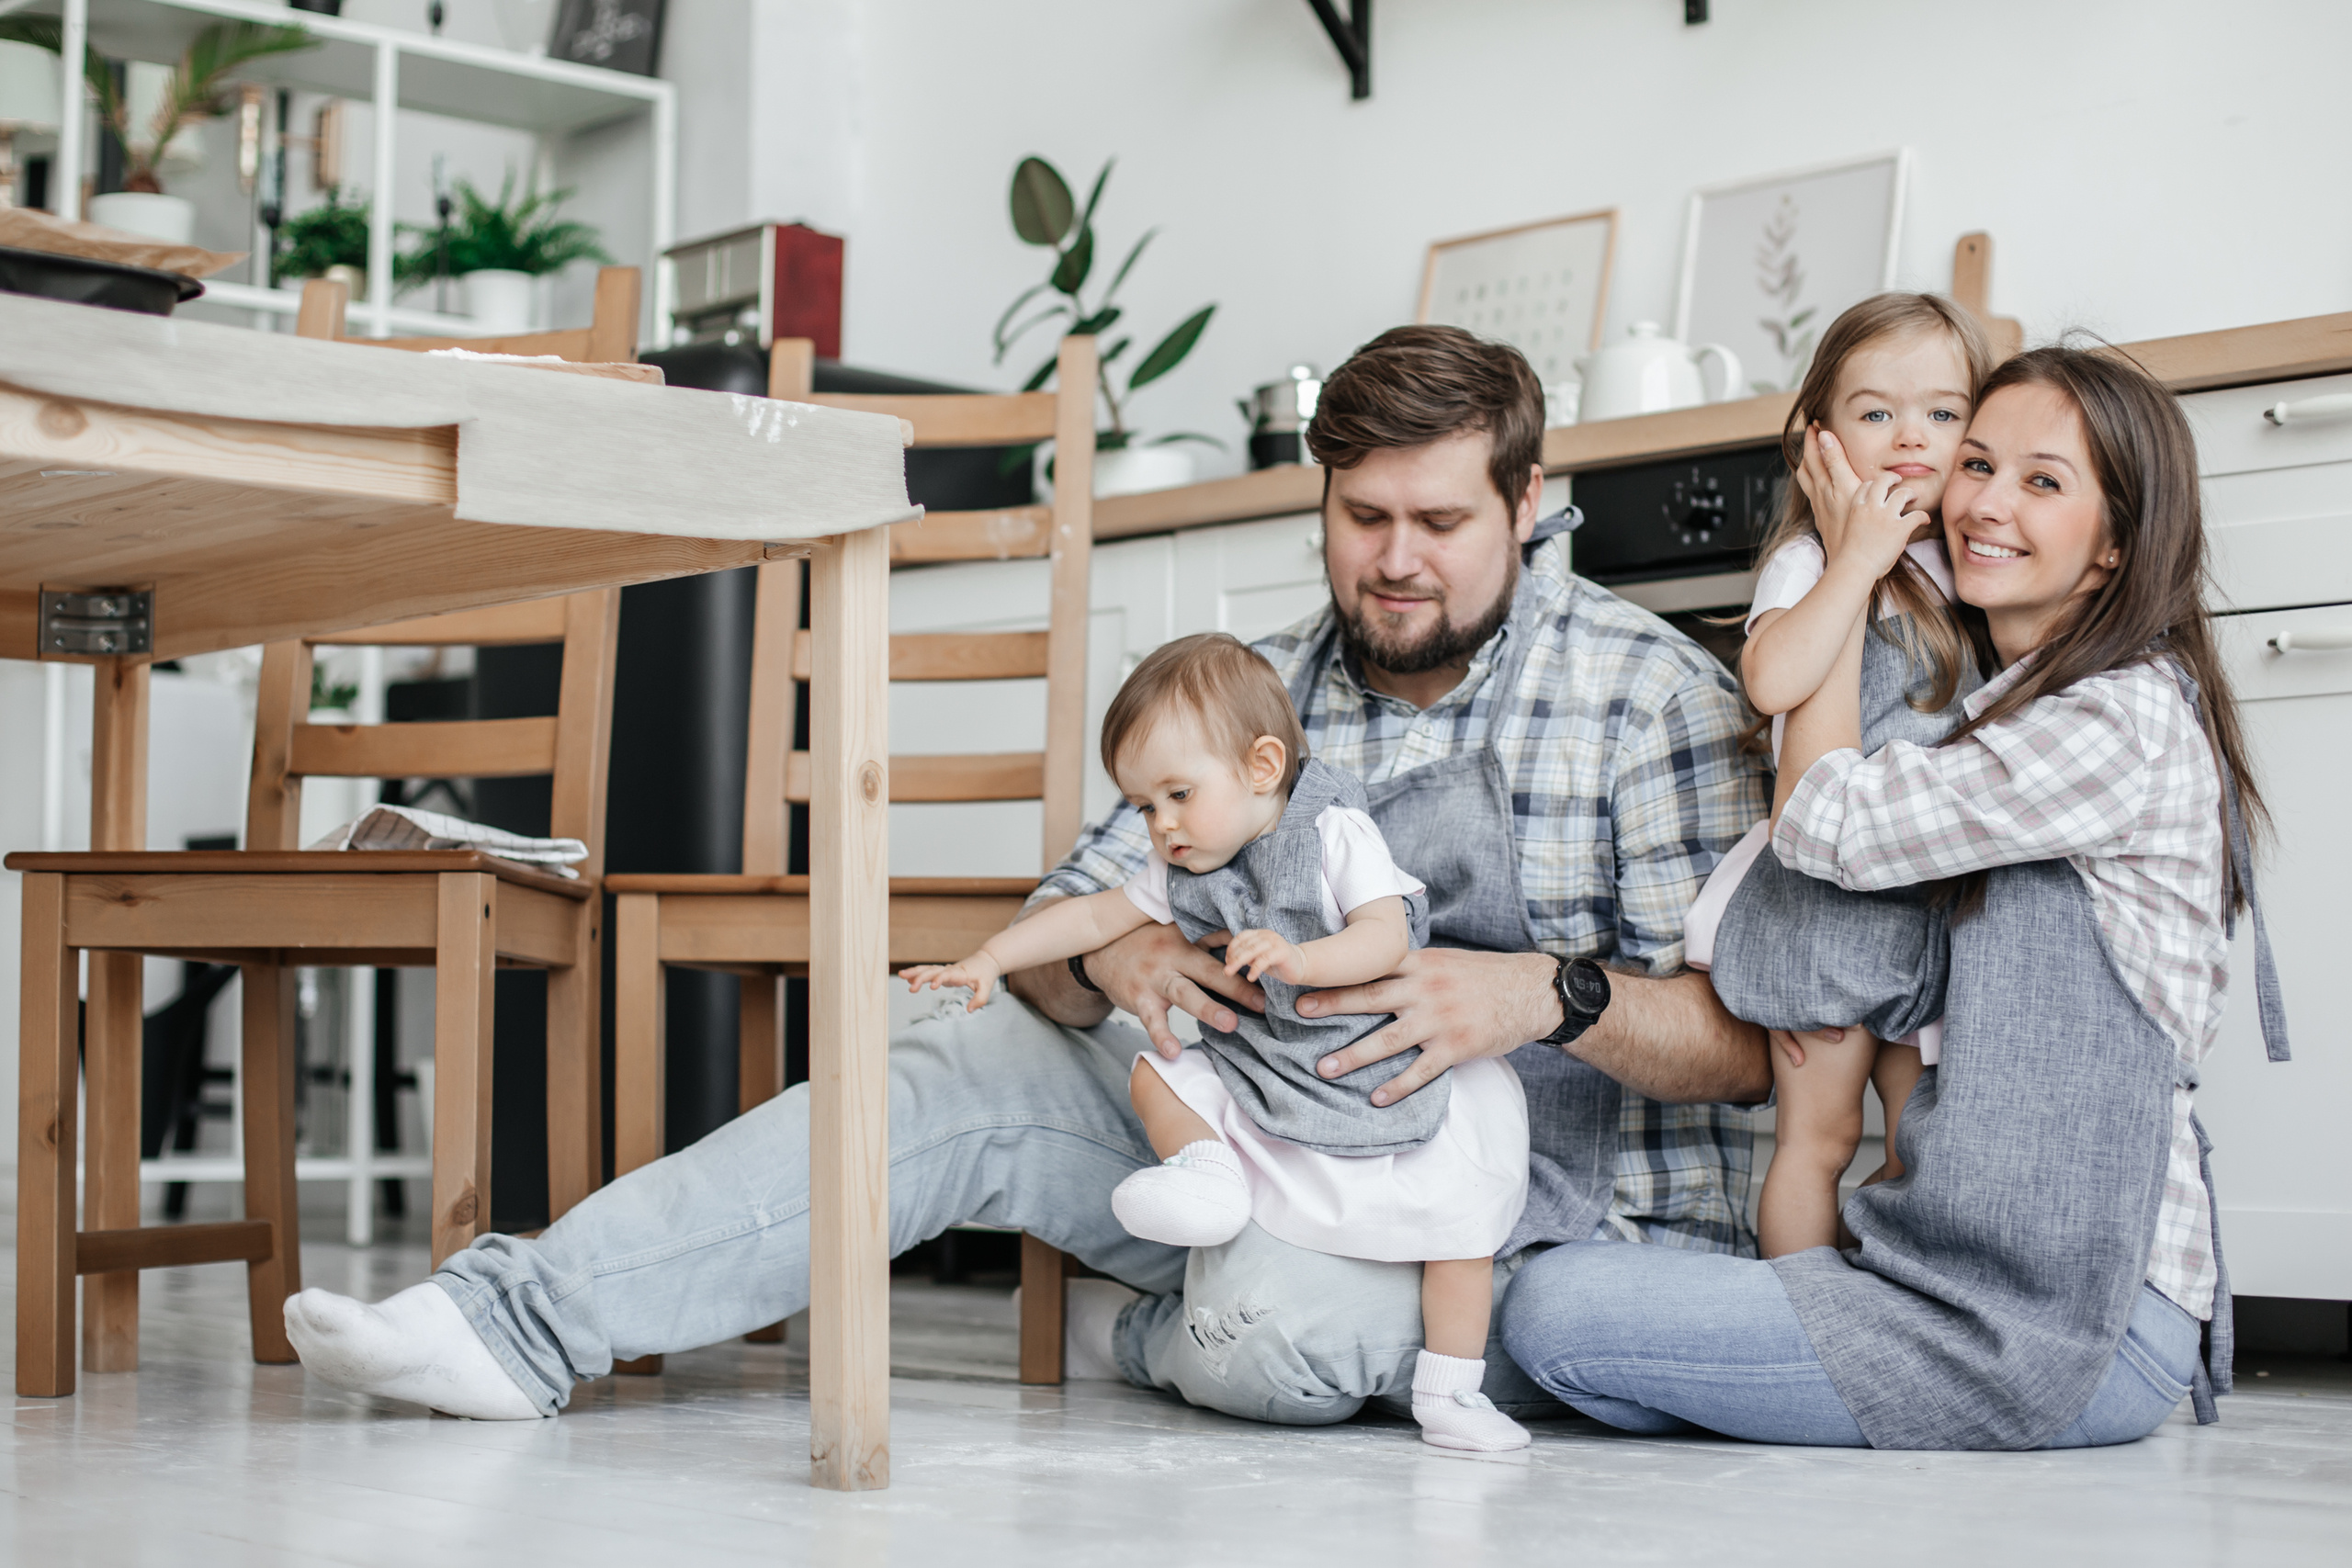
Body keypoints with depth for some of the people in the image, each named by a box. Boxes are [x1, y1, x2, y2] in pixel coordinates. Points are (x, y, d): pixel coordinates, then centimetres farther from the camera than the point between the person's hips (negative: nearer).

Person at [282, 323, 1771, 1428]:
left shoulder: (1649, 695, -8)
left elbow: (1755, 1042, -12)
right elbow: (1050, 933, 6)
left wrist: (1551, 994, -33)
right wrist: (1107, 957, -20)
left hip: (1564, 1197, -5)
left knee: (1270, 1315, -36)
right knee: (969, 1066, -10)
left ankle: (1150, 1330, 1)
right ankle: (524, 1318, -12)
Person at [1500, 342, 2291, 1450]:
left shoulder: (2128, 720, -13)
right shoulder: (2005, 717, 19)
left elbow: (1828, 824, -12)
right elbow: (1889, 974, 10)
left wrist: (1853, 570, 0)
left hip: (2068, 1322, -9)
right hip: (1991, 1269, 9)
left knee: (1557, 1313, -16)